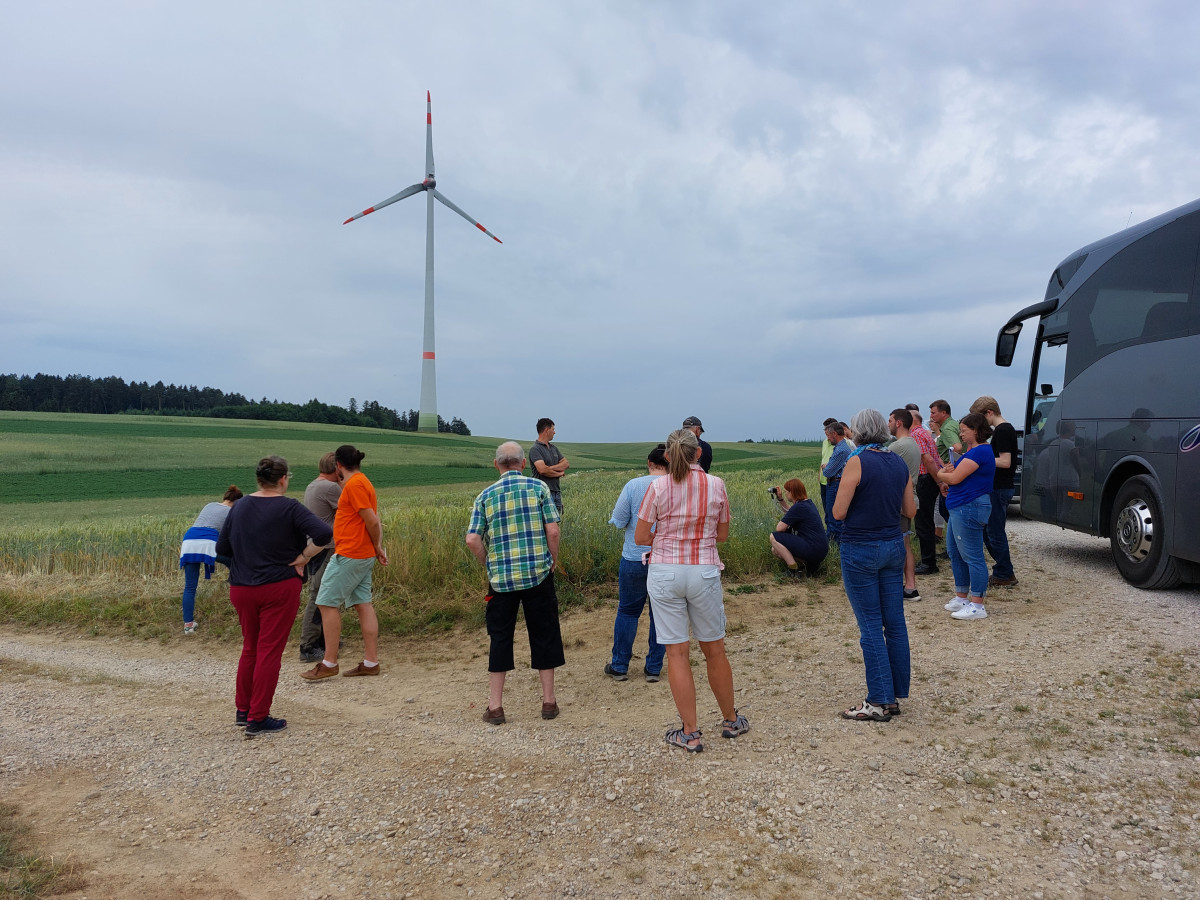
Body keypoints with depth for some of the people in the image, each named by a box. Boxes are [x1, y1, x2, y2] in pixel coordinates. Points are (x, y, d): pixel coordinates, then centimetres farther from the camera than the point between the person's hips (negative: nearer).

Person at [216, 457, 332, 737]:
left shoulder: (239, 507, 5)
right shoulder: (288, 508, -11)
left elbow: (221, 548, 10)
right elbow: (323, 533, -24)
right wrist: (303, 558, -13)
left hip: (241, 588, 6)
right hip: (279, 588, -5)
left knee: (250, 647, 19)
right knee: (270, 651, 1)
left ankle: (243, 710, 28)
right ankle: (258, 719, 5)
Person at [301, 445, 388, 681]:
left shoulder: (354, 484, -14)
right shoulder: (361, 482, 17)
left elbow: (373, 521, -18)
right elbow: (374, 521, 16)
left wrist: (377, 548, -4)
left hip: (349, 555, -10)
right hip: (364, 556, 10)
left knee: (327, 603, -3)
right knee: (363, 604, 8)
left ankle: (329, 663, 2)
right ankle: (371, 662, 11)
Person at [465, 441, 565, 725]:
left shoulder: (486, 495, 2)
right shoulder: (538, 487, -2)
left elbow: (472, 540, -5)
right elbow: (552, 531, -8)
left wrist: (489, 566, 10)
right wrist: (553, 561, 8)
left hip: (501, 577, 1)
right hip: (538, 574, -1)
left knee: (500, 638, 11)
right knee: (544, 635, 11)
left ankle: (495, 706, 14)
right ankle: (548, 701, 19)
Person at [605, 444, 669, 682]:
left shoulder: (634, 485, -9)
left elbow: (618, 521, -7)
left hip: (635, 558, -1)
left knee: (628, 611, 12)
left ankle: (619, 667, 20)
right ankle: (654, 668, 18)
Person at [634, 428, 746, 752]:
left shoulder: (658, 487, -7)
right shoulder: (716, 485, -2)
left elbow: (640, 537, -4)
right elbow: (722, 535, 6)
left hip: (664, 573, -1)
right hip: (704, 573, 1)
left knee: (677, 653, 6)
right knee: (714, 650, 16)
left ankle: (690, 734, 11)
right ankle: (731, 720, 32)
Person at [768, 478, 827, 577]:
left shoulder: (799, 507, -18)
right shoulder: (808, 503, 12)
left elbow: (779, 529, -17)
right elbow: (790, 512, 35)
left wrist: (779, 522, 5)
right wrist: (780, 499, 26)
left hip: (813, 549, -10)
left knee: (773, 537, -8)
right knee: (775, 550, 14)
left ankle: (794, 570, -9)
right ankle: (812, 564, 7)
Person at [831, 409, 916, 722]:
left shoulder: (857, 462, -15)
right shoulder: (899, 464, 5)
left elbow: (838, 512, -15)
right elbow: (910, 510, 12)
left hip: (861, 550, -6)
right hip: (893, 546, 6)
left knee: (870, 626, -1)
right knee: (895, 622, 10)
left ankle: (879, 702, 4)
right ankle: (897, 694, 19)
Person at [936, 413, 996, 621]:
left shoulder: (979, 452, -17)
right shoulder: (972, 450, 18)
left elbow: (955, 478, -19)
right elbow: (956, 475, 20)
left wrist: (941, 473, 1)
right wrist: (947, 471, -2)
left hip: (969, 508, -12)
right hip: (960, 508, 12)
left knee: (972, 556, -7)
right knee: (955, 553, 18)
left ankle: (977, 606, -2)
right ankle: (961, 598, 27)